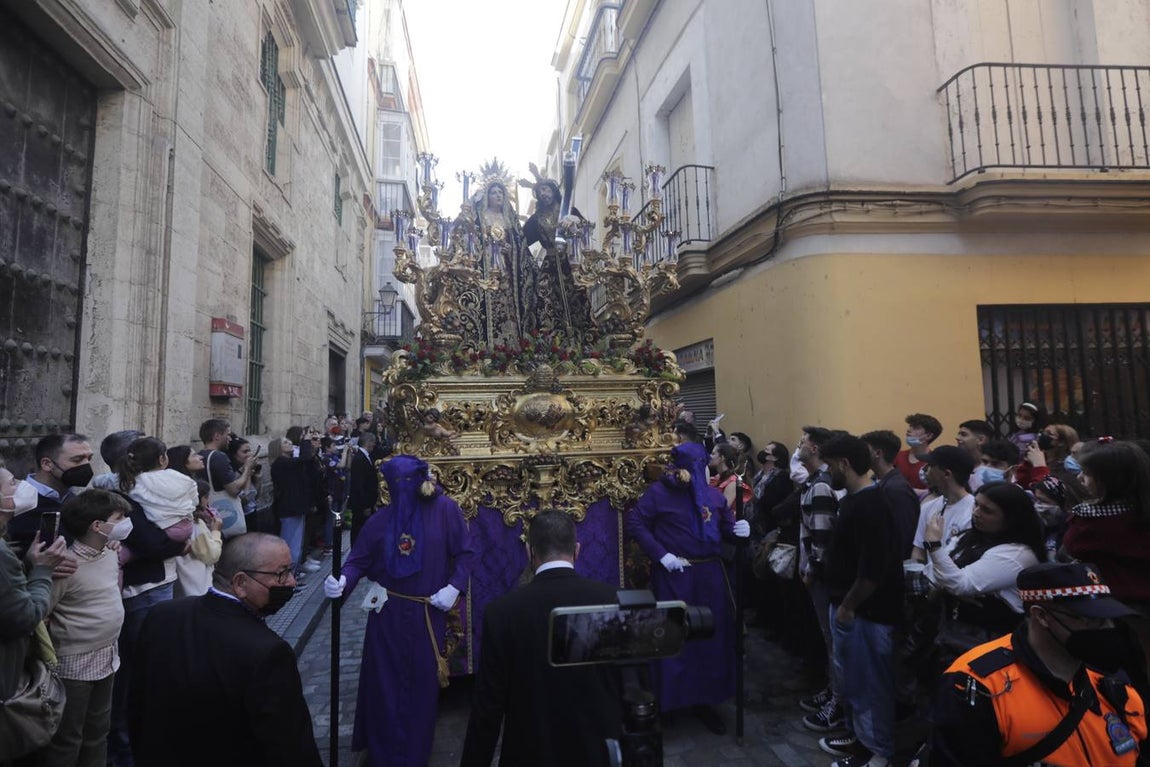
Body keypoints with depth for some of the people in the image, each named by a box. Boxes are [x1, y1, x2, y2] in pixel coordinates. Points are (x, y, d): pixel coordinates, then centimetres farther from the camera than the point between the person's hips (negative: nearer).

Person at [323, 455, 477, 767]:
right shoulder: (381, 519, -5)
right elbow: (360, 559, -7)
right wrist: (343, 582, -26)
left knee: (423, 683, 12)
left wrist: (454, 587, -17)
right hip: (388, 614, 1)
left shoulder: (446, 509, -11)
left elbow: (466, 553, -7)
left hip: (428, 615, -1)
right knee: (385, 683, 11)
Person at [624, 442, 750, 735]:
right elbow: (632, 522, -11)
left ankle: (704, 700, 30)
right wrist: (660, 554, -17)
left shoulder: (714, 494, 4)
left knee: (712, 637, 12)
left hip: (710, 574, 5)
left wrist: (739, 528, -13)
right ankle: (667, 702, 22)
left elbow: (727, 524, 12)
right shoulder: (660, 492, -9)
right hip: (674, 576, -5)